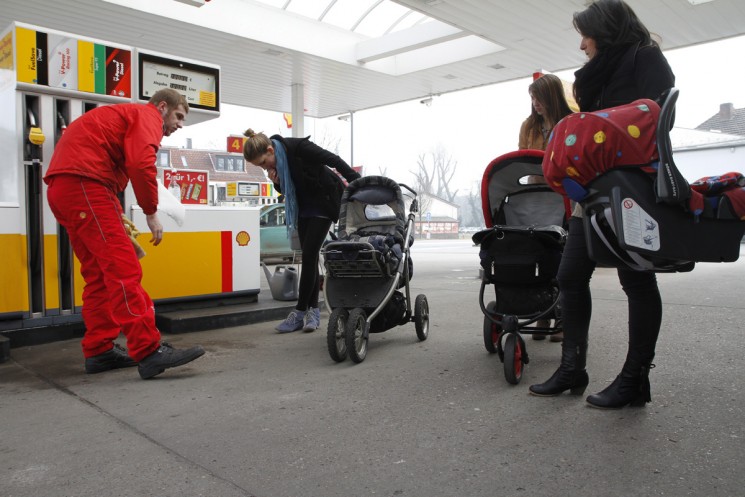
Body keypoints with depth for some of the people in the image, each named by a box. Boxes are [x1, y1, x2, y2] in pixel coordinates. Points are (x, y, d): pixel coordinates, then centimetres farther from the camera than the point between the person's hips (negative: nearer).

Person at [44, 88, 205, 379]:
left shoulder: (125, 116, 31)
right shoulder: (147, 116, 2)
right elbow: (141, 163, -18)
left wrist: (114, 218, 14)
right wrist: (151, 213, -9)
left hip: (61, 187, 10)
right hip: (83, 183, -10)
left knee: (98, 274, 11)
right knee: (123, 269, -15)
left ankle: (98, 352, 14)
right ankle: (148, 352, -19)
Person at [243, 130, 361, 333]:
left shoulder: (298, 147, -25)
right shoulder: (274, 163, -4)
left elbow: (334, 160, -22)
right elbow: (287, 190, 8)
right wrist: (277, 182, -15)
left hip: (323, 205, -7)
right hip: (303, 207, 7)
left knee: (309, 255, -11)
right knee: (309, 257, 5)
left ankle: (300, 312, -5)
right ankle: (313, 310, 11)